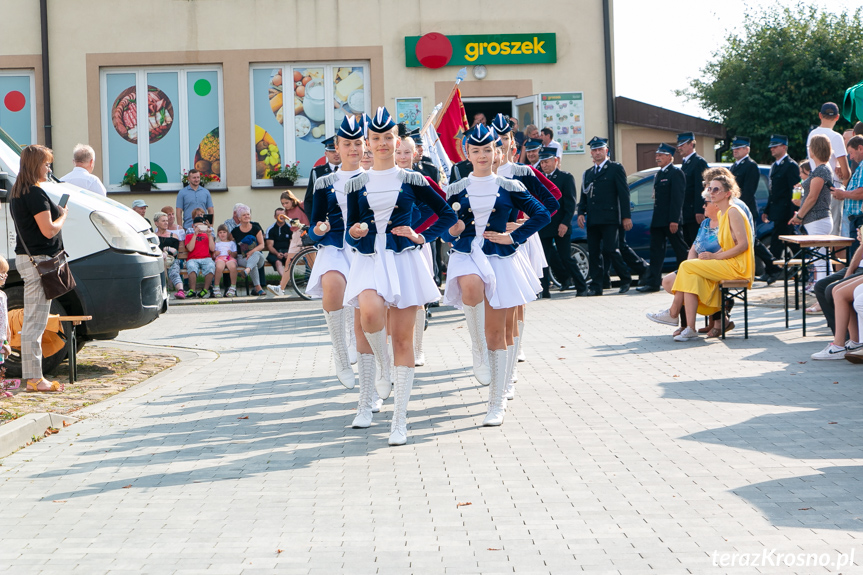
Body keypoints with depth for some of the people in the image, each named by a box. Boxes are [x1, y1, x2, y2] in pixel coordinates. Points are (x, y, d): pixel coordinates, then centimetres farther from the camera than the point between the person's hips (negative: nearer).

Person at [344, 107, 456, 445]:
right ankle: (382, 367, 0)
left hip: (404, 261, 0)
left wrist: (422, 237, -3)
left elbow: (448, 214, 10)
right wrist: (355, 234, -11)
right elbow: (351, 234, 11)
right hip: (369, 262, 0)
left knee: (403, 338, -1)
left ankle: (399, 421, 5)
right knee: (370, 313, -32)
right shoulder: (356, 185, 9)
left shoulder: (411, 180, 5)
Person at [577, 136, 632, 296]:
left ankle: (626, 279, 7)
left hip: (610, 219, -6)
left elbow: (624, 193, -2)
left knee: (609, 251, -11)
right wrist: (581, 213, 3)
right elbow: (584, 197, 21)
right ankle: (596, 286, 6)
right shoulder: (587, 173, 20)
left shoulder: (616, 168, 4)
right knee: (593, 253, 2)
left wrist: (626, 216, -9)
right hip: (592, 221, 6)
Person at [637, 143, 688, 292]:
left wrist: (674, 220, -21)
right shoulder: (658, 174, 18)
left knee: (680, 249, 2)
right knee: (656, 251, 5)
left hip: (670, 220, -9)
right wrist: (655, 218, 14)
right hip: (658, 220, 9)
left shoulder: (676, 173, -10)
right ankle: (653, 282, 5)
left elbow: (677, 198, -16)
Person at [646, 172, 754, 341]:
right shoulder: (722, 213, 18)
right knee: (693, 277, -13)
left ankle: (673, 313, -5)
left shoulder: (733, 212, -12)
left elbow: (743, 245, -19)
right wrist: (713, 256, 1)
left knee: (687, 267, -16)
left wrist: (715, 256, -16)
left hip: (738, 267, -8)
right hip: (728, 265, 8)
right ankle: (690, 328, -19)